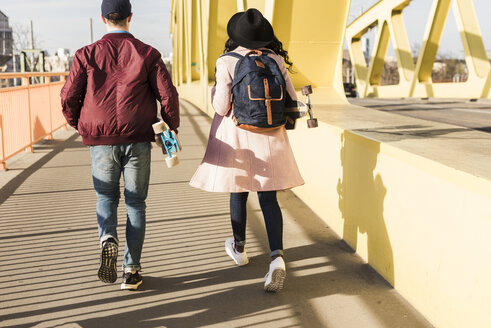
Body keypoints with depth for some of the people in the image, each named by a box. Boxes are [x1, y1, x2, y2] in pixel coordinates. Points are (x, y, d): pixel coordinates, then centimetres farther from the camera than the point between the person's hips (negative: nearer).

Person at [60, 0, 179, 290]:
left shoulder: (87, 54, 1)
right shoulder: (147, 54, 0)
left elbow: (69, 97, 1)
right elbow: (168, 94, -5)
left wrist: (78, 124, 20)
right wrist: (173, 127, 10)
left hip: (101, 141, 0)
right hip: (138, 140, 0)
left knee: (106, 197, 18)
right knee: (135, 202, 11)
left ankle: (108, 238, -12)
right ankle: (132, 270, 11)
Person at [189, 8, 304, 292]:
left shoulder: (226, 62, -10)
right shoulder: (276, 60, -1)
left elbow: (221, 107, -11)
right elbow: (292, 101, 0)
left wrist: (214, 92, 8)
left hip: (236, 137, -1)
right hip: (269, 138, 2)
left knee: (238, 194, 16)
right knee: (268, 198, 3)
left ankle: (239, 248, 36)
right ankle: (277, 256, -13)